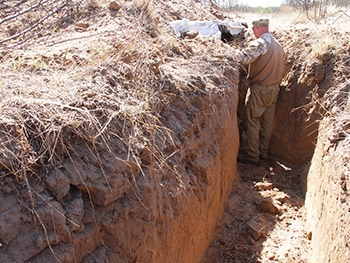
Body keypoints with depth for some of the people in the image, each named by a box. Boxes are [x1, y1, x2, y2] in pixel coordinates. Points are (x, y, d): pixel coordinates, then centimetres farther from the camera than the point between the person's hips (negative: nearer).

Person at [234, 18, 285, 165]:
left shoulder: (259, 43, -16)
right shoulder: (278, 45, 12)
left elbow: (245, 59, -26)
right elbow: (280, 68, 15)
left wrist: (236, 52, -9)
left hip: (259, 89, -8)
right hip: (274, 89, 8)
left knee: (253, 121, 0)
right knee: (267, 121, 13)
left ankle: (252, 155, 4)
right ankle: (263, 152, 22)